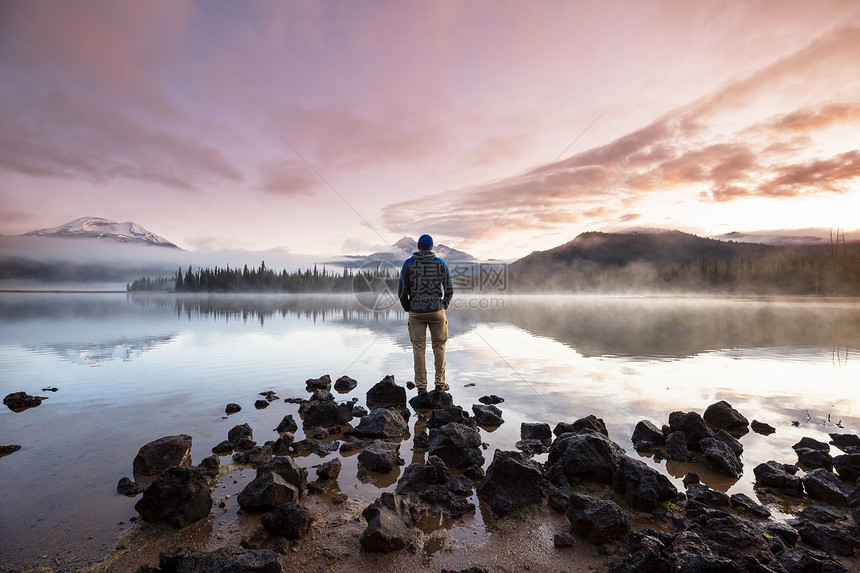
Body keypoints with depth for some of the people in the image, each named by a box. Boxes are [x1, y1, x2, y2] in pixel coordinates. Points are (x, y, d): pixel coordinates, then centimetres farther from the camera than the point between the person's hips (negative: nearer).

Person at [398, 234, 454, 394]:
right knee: (439, 347, 13)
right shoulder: (440, 263, 0)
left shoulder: (408, 264, -2)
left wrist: (407, 308, 12)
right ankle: (440, 383, 16)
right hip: (437, 312, 0)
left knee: (418, 349, 7)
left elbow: (402, 291, -3)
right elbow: (449, 289, 0)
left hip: (416, 313, 0)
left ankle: (421, 386, 9)